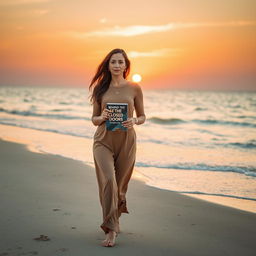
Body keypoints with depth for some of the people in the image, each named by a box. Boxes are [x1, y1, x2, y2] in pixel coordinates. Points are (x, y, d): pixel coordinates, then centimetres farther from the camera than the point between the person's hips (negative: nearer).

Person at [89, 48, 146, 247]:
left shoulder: (134, 88, 2)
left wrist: (134, 121, -15)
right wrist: (102, 117, -13)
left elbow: (142, 117, 8)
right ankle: (112, 230, -13)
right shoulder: (100, 89, 5)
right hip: (103, 140, 0)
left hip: (126, 141, 0)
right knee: (108, 180, -19)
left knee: (120, 185, 9)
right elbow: (94, 119, 10)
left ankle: (113, 221, 35)